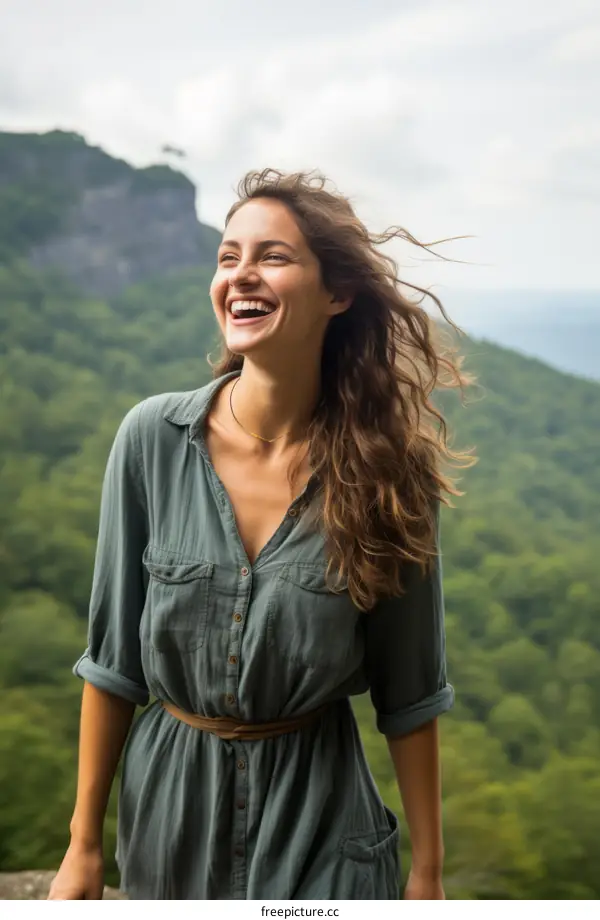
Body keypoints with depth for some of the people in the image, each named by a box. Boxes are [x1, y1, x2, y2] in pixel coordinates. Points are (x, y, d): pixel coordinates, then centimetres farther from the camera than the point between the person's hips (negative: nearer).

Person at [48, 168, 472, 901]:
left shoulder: (387, 469, -14)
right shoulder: (152, 438, -13)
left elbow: (408, 693, -5)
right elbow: (113, 656, -5)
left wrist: (427, 872, 0)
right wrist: (83, 845, 0)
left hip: (319, 825, -1)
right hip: (170, 809, 2)